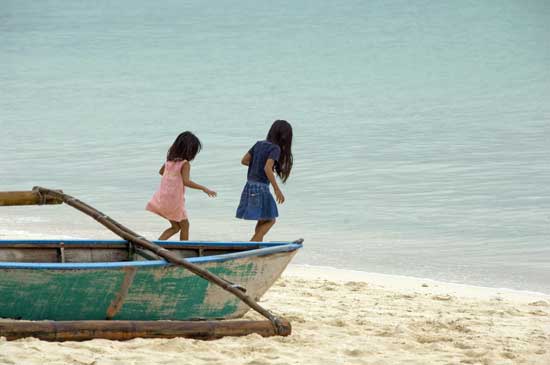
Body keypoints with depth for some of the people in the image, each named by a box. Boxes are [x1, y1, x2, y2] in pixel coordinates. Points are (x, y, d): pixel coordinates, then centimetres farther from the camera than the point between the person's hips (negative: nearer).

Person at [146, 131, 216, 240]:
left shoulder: (169, 160, 5)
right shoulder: (185, 164, -17)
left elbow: (161, 171, 22)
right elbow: (186, 181, -30)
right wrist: (204, 188, -29)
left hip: (163, 198, 7)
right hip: (175, 201, -7)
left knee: (175, 227, 19)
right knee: (185, 226, 11)